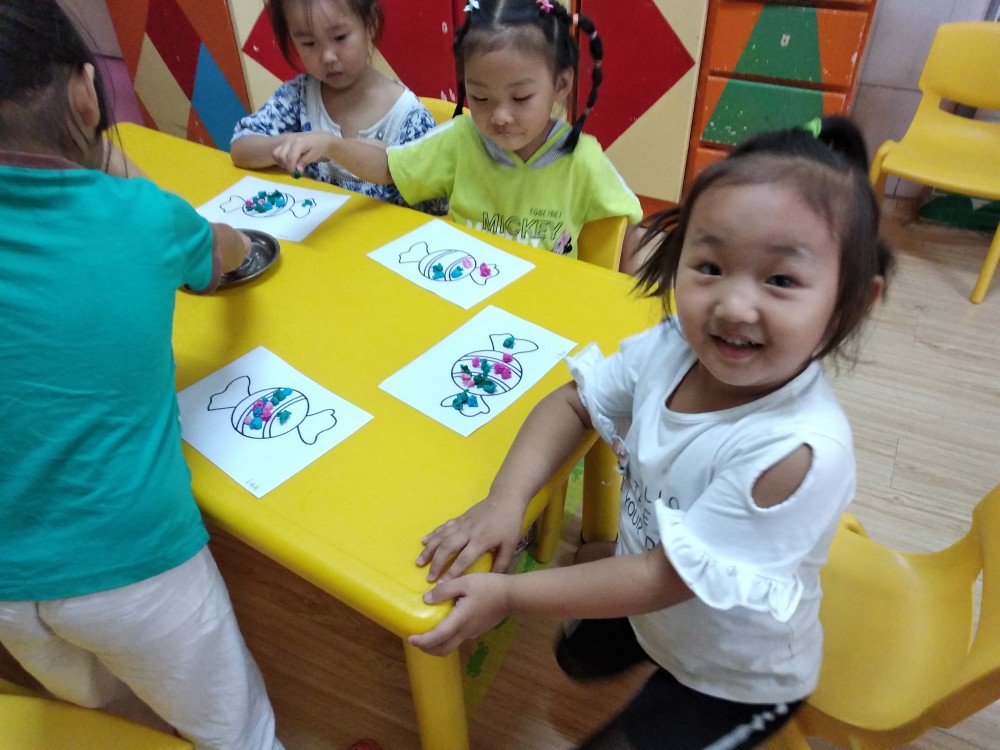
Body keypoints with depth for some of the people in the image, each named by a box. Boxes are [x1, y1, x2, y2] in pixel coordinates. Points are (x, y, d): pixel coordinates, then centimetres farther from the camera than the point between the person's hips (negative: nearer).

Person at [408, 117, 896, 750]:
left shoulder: (800, 451, -41)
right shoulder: (672, 347, -25)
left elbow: (664, 578, -32)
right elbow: (572, 403, -8)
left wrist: (506, 594, -28)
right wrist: (506, 498, -24)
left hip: (735, 677, -5)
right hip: (647, 584, 6)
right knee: (576, 655, 29)